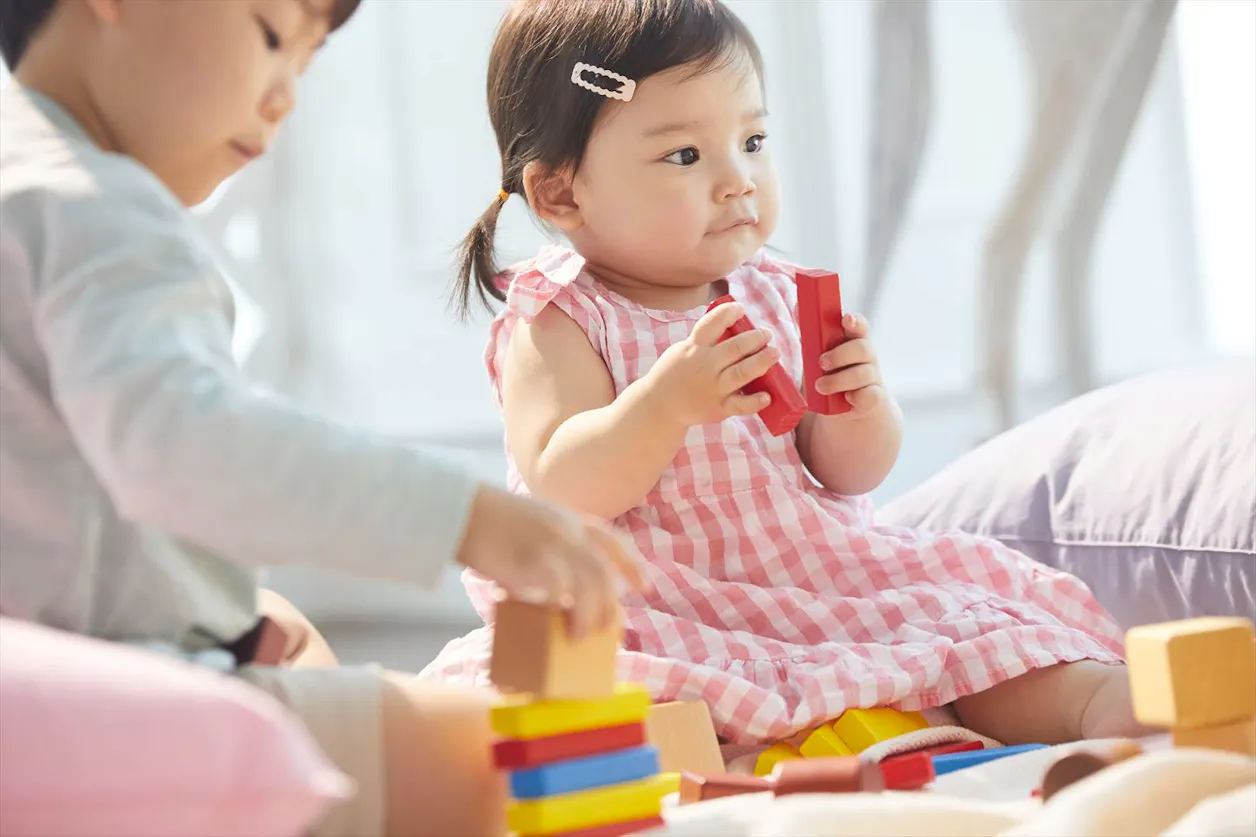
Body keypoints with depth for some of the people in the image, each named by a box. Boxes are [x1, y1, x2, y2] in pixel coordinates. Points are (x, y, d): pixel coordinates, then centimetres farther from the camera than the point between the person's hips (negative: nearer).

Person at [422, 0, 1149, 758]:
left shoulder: (778, 294, 8)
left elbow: (853, 474, 8)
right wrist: (670, 402, -36)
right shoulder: (560, 323, -7)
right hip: (669, 614, -5)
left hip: (818, 579, 5)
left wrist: (859, 407, -16)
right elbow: (563, 492, -21)